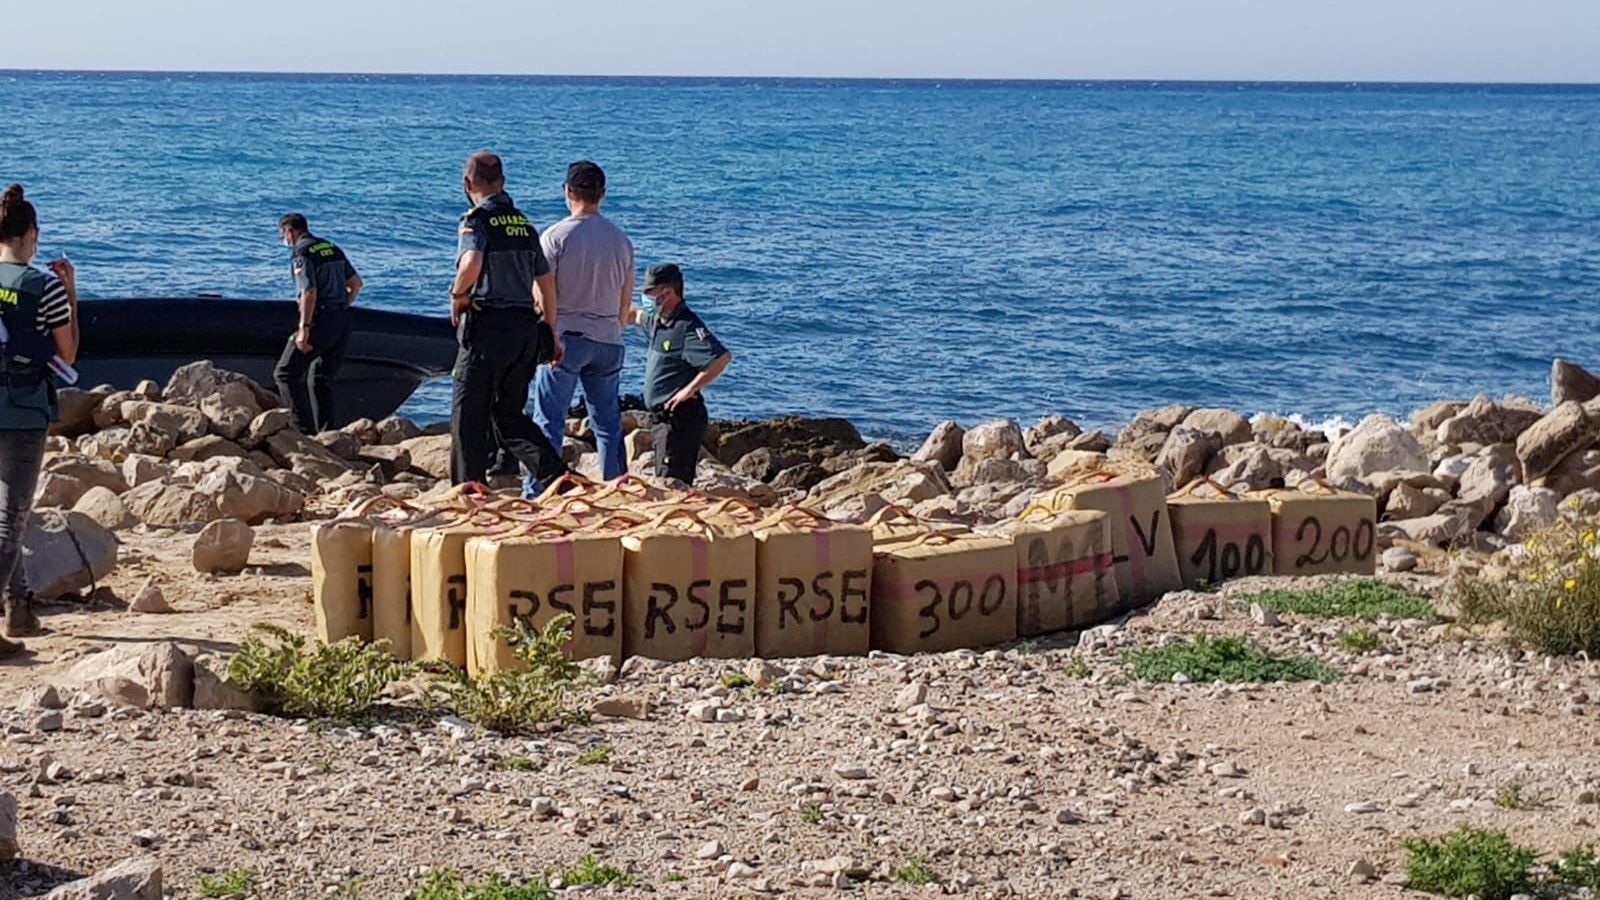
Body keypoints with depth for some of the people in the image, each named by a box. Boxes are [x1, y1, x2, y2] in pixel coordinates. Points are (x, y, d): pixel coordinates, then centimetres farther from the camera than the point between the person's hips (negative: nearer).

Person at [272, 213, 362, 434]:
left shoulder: (301, 253, -9)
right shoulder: (332, 249, 16)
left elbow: (309, 292, -19)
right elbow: (356, 283, 18)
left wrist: (304, 328, -19)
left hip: (321, 321, -8)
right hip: (343, 323, 8)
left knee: (286, 373, -3)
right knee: (321, 379, 16)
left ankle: (305, 430, -13)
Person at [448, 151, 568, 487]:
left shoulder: (477, 220, -8)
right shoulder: (524, 223, 14)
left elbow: (471, 263, -28)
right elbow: (546, 282, 15)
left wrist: (457, 295, -10)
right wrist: (550, 333, 20)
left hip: (487, 326, -7)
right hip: (526, 328, 7)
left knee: (468, 417, 4)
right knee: (509, 415, 14)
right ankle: (554, 472, -2)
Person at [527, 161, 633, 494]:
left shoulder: (556, 236, -7)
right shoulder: (621, 240, 6)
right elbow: (626, 303, 12)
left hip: (567, 337, -4)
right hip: (608, 341, 4)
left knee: (549, 422, -1)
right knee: (608, 423, 10)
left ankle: (536, 494, -5)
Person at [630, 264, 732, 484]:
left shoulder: (688, 326, -17)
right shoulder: (656, 321, 12)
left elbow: (722, 357, -29)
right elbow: (636, 315, 37)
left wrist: (690, 389, -23)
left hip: (681, 417, -10)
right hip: (661, 417, 10)